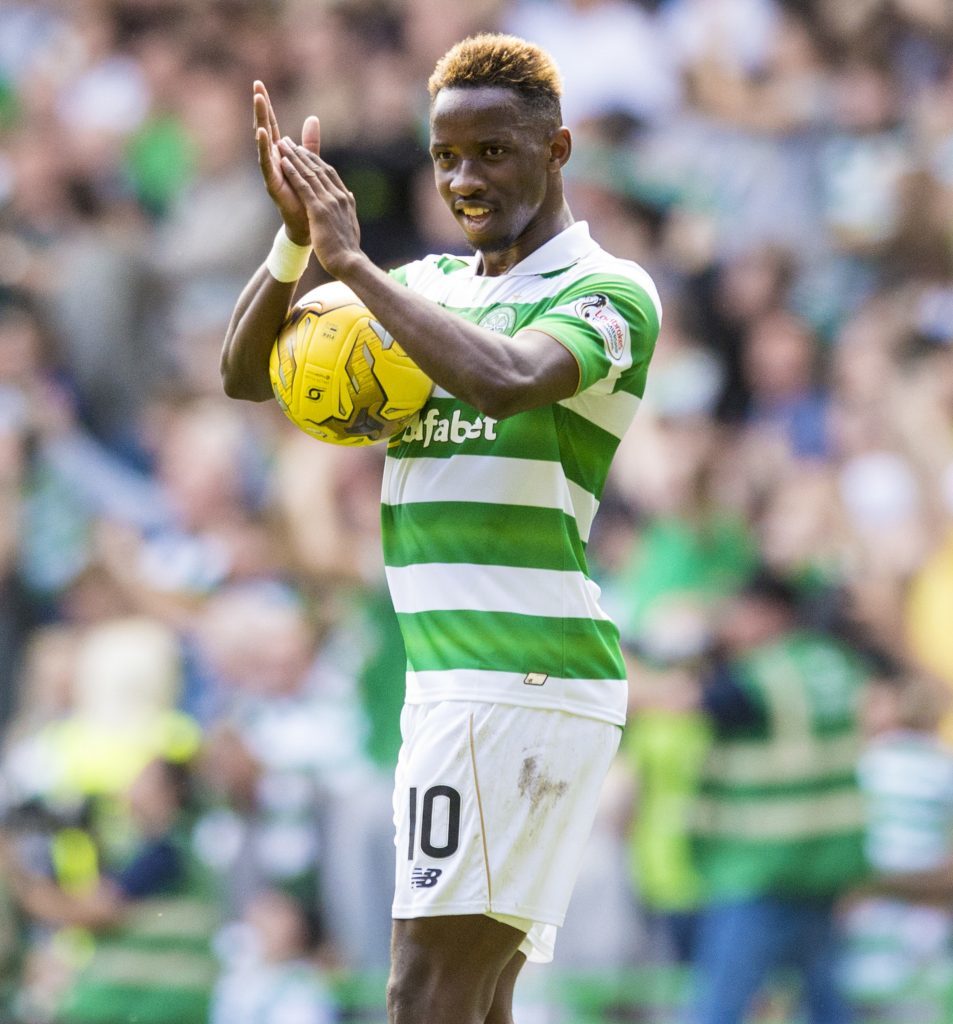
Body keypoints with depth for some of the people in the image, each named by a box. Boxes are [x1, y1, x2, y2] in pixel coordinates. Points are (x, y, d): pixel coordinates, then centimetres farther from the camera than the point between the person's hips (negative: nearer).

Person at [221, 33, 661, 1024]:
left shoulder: (609, 292, -4)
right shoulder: (432, 285, 17)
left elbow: (504, 381, -26)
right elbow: (246, 373, 11)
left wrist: (353, 261, -18)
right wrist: (296, 238, -7)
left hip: (526, 680, -8)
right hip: (455, 683, 8)